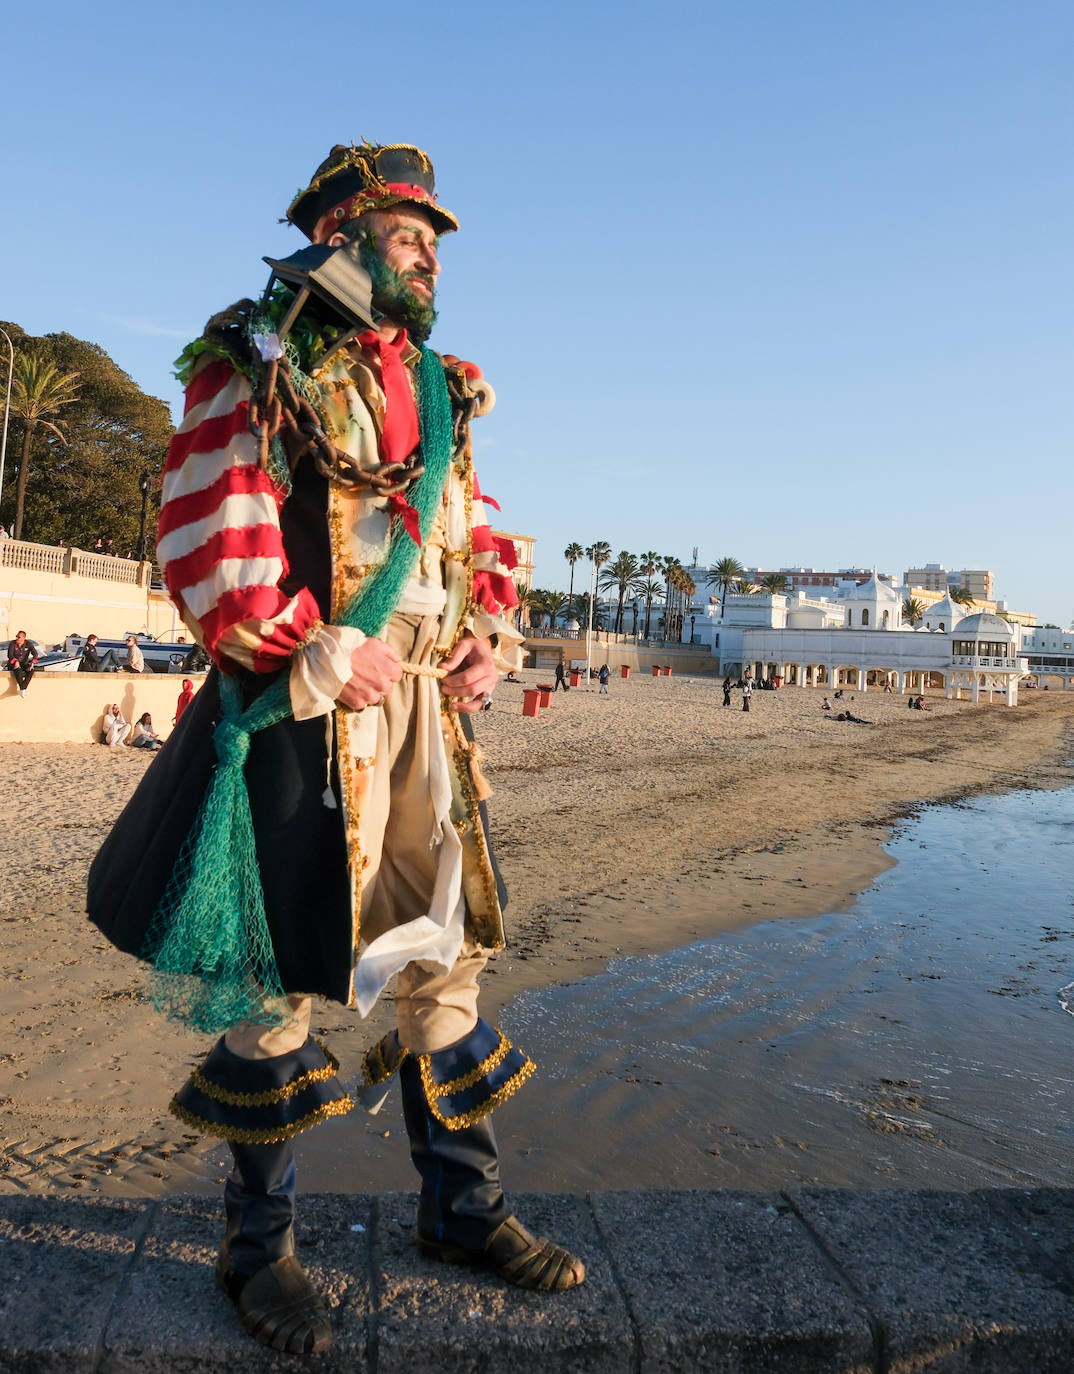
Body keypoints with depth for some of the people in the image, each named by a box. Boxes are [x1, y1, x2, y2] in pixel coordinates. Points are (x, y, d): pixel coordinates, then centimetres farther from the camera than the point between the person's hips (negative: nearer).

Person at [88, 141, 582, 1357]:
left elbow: (480, 534, 23)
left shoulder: (441, 391, 22)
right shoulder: (261, 362, 0)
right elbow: (206, 521, -10)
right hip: (308, 703, -7)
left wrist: (493, 635, 5)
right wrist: (306, 652, -17)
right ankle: (258, 1245, 21)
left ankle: (462, 1210, 27)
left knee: (445, 946, 10)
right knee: (283, 965, 0)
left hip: (428, 704, 7)